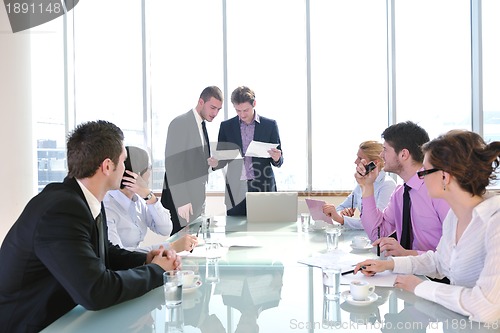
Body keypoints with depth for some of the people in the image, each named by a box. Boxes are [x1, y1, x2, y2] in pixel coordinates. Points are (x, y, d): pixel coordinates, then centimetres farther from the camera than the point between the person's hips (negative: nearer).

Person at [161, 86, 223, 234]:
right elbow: (173, 163, -17)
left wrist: (208, 162, -1)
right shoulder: (180, 123, -12)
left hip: (196, 198, 8)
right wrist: (182, 201, -20)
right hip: (180, 200, -8)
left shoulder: (201, 125, 13)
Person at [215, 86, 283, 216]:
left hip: (263, 187, -1)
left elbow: (279, 161, 7)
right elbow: (221, 161, 9)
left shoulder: (270, 125, 4)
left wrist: (276, 158, -16)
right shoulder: (226, 126, 8)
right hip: (236, 189, 1)